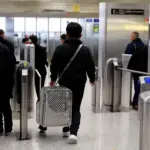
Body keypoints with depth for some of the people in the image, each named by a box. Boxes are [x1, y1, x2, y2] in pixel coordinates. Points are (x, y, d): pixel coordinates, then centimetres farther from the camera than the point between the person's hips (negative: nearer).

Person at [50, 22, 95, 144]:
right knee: (76, 108, 4)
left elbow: (54, 66, -1)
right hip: (79, 83, -1)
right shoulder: (85, 50, -6)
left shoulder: (60, 48, -6)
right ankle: (73, 132, -12)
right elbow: (90, 67, 0)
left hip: (64, 82, 1)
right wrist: (92, 79, 17)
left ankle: (66, 129, 29)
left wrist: (53, 79, 14)